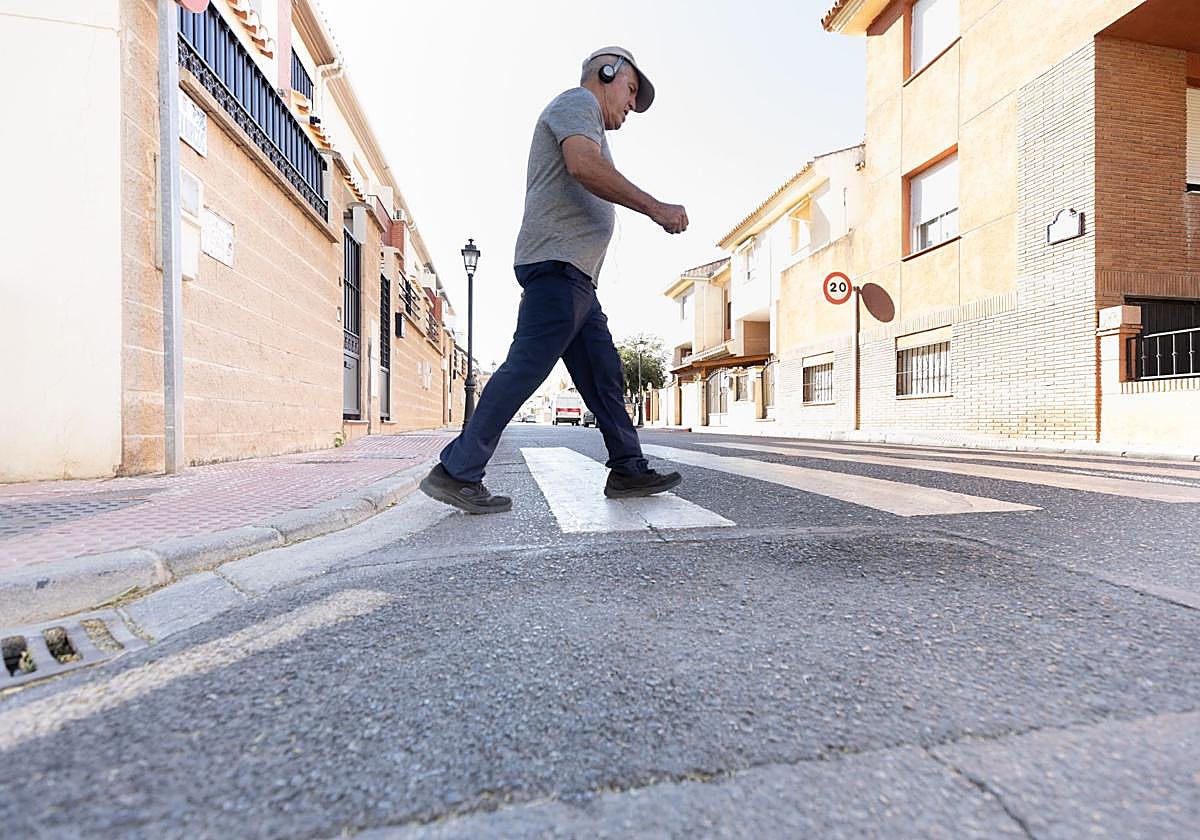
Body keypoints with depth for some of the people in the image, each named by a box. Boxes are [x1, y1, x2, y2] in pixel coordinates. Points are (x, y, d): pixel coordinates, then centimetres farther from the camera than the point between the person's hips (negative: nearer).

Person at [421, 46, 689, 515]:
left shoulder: (586, 120, 35)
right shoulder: (578, 101, 5)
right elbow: (584, 165, -17)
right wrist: (655, 208, -15)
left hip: (577, 280, 11)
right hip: (558, 264, -11)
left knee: (605, 375, 7)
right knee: (526, 367, -16)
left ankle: (628, 470, 13)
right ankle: (456, 473, -11)